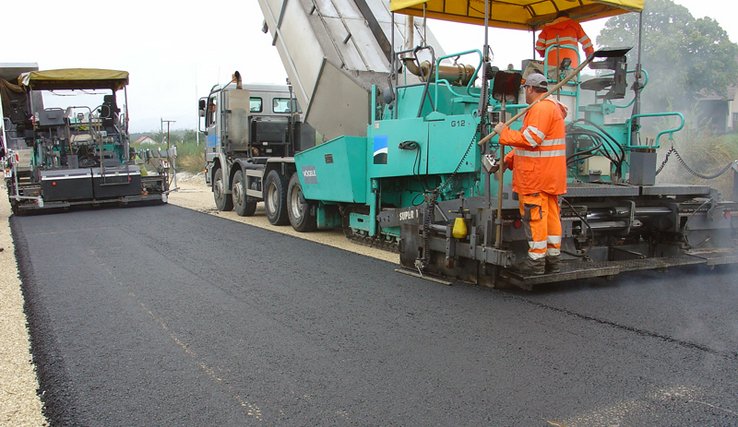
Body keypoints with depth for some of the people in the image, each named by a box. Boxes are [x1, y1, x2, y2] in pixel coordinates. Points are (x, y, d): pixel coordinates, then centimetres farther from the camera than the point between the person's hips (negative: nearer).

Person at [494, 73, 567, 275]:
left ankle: (536, 262, -1)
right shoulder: (552, 106, 22)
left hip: (536, 175, -10)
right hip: (550, 176, 10)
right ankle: (553, 260, 19)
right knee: (551, 215, 12)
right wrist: (509, 160, 21)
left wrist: (504, 132, -10)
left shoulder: (540, 108, -13)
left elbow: (530, 139, -23)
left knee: (534, 216, -6)